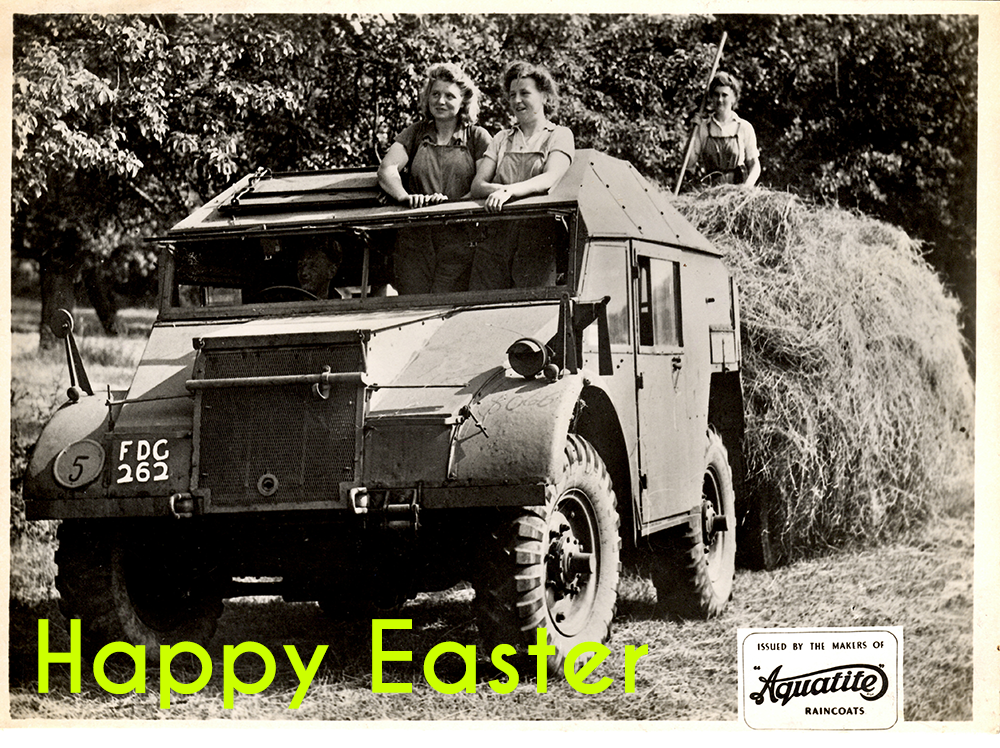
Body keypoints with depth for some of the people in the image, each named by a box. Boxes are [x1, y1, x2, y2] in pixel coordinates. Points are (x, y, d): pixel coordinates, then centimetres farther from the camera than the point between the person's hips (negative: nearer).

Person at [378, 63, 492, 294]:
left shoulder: (477, 137, 10)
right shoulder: (414, 134, 17)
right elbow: (387, 170, 3)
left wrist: (452, 203, -19)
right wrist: (404, 197, -18)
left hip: (458, 242, -2)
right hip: (414, 238, 2)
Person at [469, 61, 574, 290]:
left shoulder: (560, 136, 9)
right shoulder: (502, 139, 22)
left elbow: (550, 179, -10)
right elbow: (477, 185, 10)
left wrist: (510, 191, -26)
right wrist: (497, 190, -13)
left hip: (539, 243, -4)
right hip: (495, 242, 4)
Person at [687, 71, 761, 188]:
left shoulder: (744, 128, 8)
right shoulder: (702, 128, 10)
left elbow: (755, 166, 10)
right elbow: (689, 165, 6)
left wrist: (746, 187, -8)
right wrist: (693, 129, 1)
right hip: (709, 189, 0)